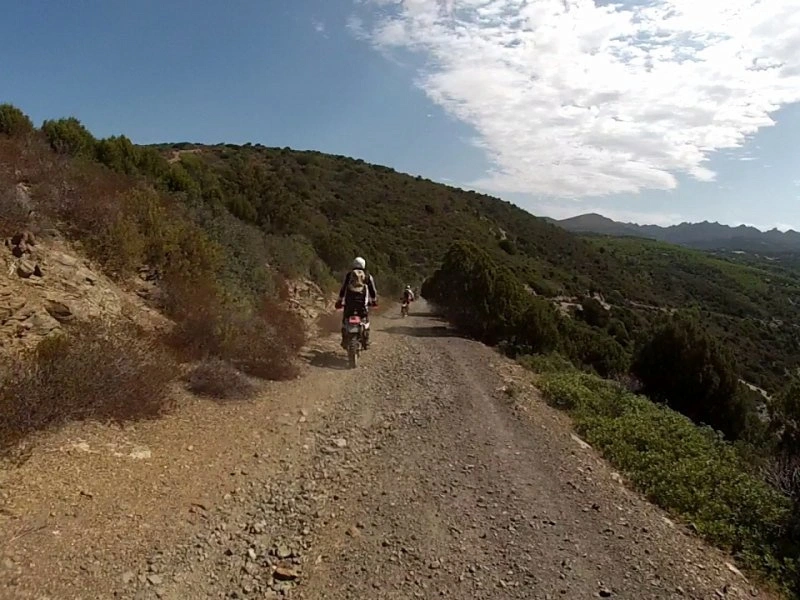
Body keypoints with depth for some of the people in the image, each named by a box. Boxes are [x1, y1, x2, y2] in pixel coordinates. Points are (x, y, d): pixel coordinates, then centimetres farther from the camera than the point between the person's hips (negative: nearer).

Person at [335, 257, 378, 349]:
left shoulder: (348, 274, 10)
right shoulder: (368, 276, 10)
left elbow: (343, 289, 9)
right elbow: (373, 289, 11)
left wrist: (340, 301, 16)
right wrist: (374, 301, 24)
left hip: (349, 301, 0)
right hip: (362, 302, 0)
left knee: (345, 320, 13)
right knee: (366, 321, 12)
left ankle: (345, 341, 8)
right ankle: (366, 342, 5)